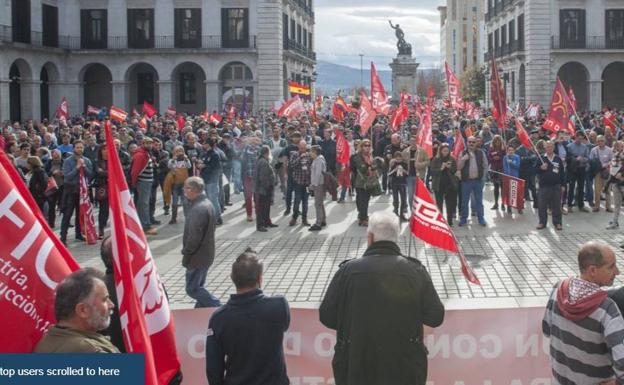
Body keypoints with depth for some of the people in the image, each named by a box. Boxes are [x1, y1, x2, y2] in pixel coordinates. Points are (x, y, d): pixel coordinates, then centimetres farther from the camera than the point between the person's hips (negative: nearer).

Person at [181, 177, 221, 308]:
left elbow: (194, 236, -26)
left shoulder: (198, 209, -24)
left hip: (197, 257, -10)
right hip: (206, 255, 10)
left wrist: (186, 254, -14)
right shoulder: (207, 204, 9)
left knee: (192, 289, -2)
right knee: (198, 287, 18)